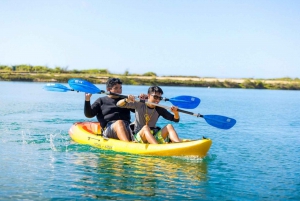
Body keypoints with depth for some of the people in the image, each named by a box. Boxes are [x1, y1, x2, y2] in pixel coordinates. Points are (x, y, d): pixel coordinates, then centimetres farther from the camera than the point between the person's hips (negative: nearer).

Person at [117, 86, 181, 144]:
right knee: (145, 127, -34)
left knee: (169, 126, -15)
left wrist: (176, 112, -15)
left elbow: (176, 119, 7)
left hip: (154, 137, 4)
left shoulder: (159, 110, 7)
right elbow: (119, 104, -5)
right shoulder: (139, 105, -2)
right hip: (138, 136, -4)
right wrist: (127, 100, -28)